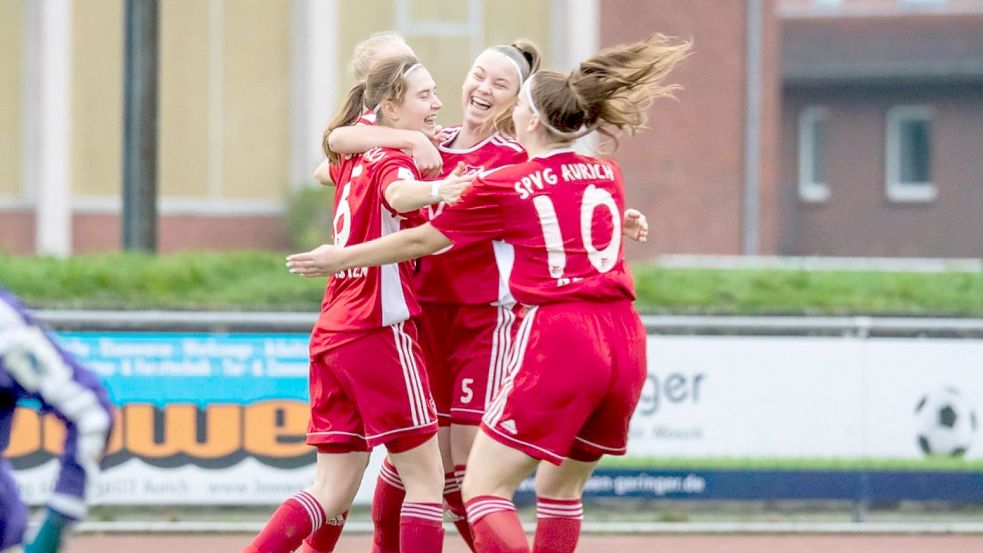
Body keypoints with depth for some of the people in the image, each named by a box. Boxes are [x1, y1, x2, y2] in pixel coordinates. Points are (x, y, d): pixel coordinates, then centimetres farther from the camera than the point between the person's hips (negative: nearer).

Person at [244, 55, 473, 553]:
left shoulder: (353, 160, 15)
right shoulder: (395, 159, -9)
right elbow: (397, 193, -35)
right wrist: (435, 190, -58)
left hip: (332, 337, 8)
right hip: (379, 331, -8)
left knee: (332, 493, 8)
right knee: (426, 479, -1)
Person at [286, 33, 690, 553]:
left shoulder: (504, 185, 0)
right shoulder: (605, 173, 15)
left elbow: (419, 241, 9)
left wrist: (337, 258, 22)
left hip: (558, 337, -6)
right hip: (624, 340, 6)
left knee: (483, 490, -3)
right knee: (560, 488, 20)